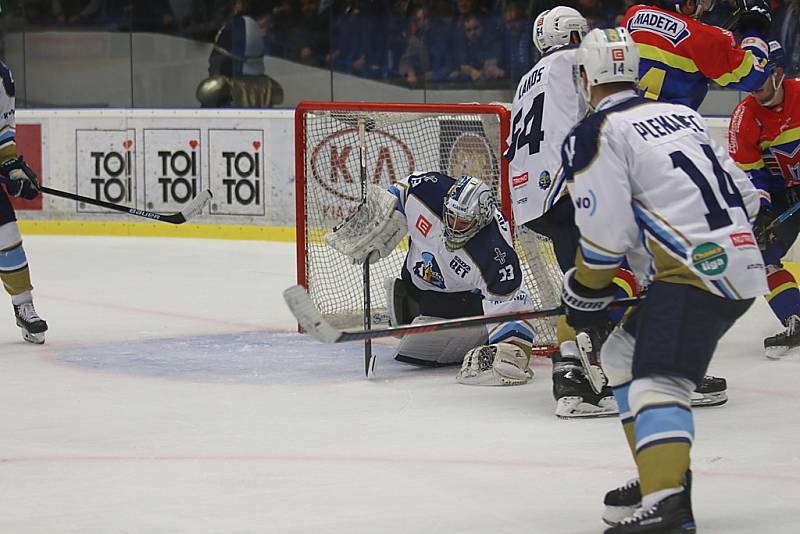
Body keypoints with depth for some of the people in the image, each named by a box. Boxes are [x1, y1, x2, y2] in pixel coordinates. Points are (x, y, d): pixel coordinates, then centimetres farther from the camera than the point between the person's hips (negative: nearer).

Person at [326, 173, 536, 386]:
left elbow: (512, 304, -38)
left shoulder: (496, 256, -42)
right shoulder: (430, 190, -32)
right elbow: (400, 193, -8)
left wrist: (513, 349, -47)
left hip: (466, 295, -5)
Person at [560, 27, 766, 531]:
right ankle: (662, 473, 22)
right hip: (743, 265, 9)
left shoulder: (595, 135, -2)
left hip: (695, 272, -9)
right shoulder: (683, 115, 21)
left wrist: (584, 295, 6)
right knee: (623, 355, 21)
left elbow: (605, 233, -8)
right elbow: (744, 194, 20)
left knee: (656, 381, -22)